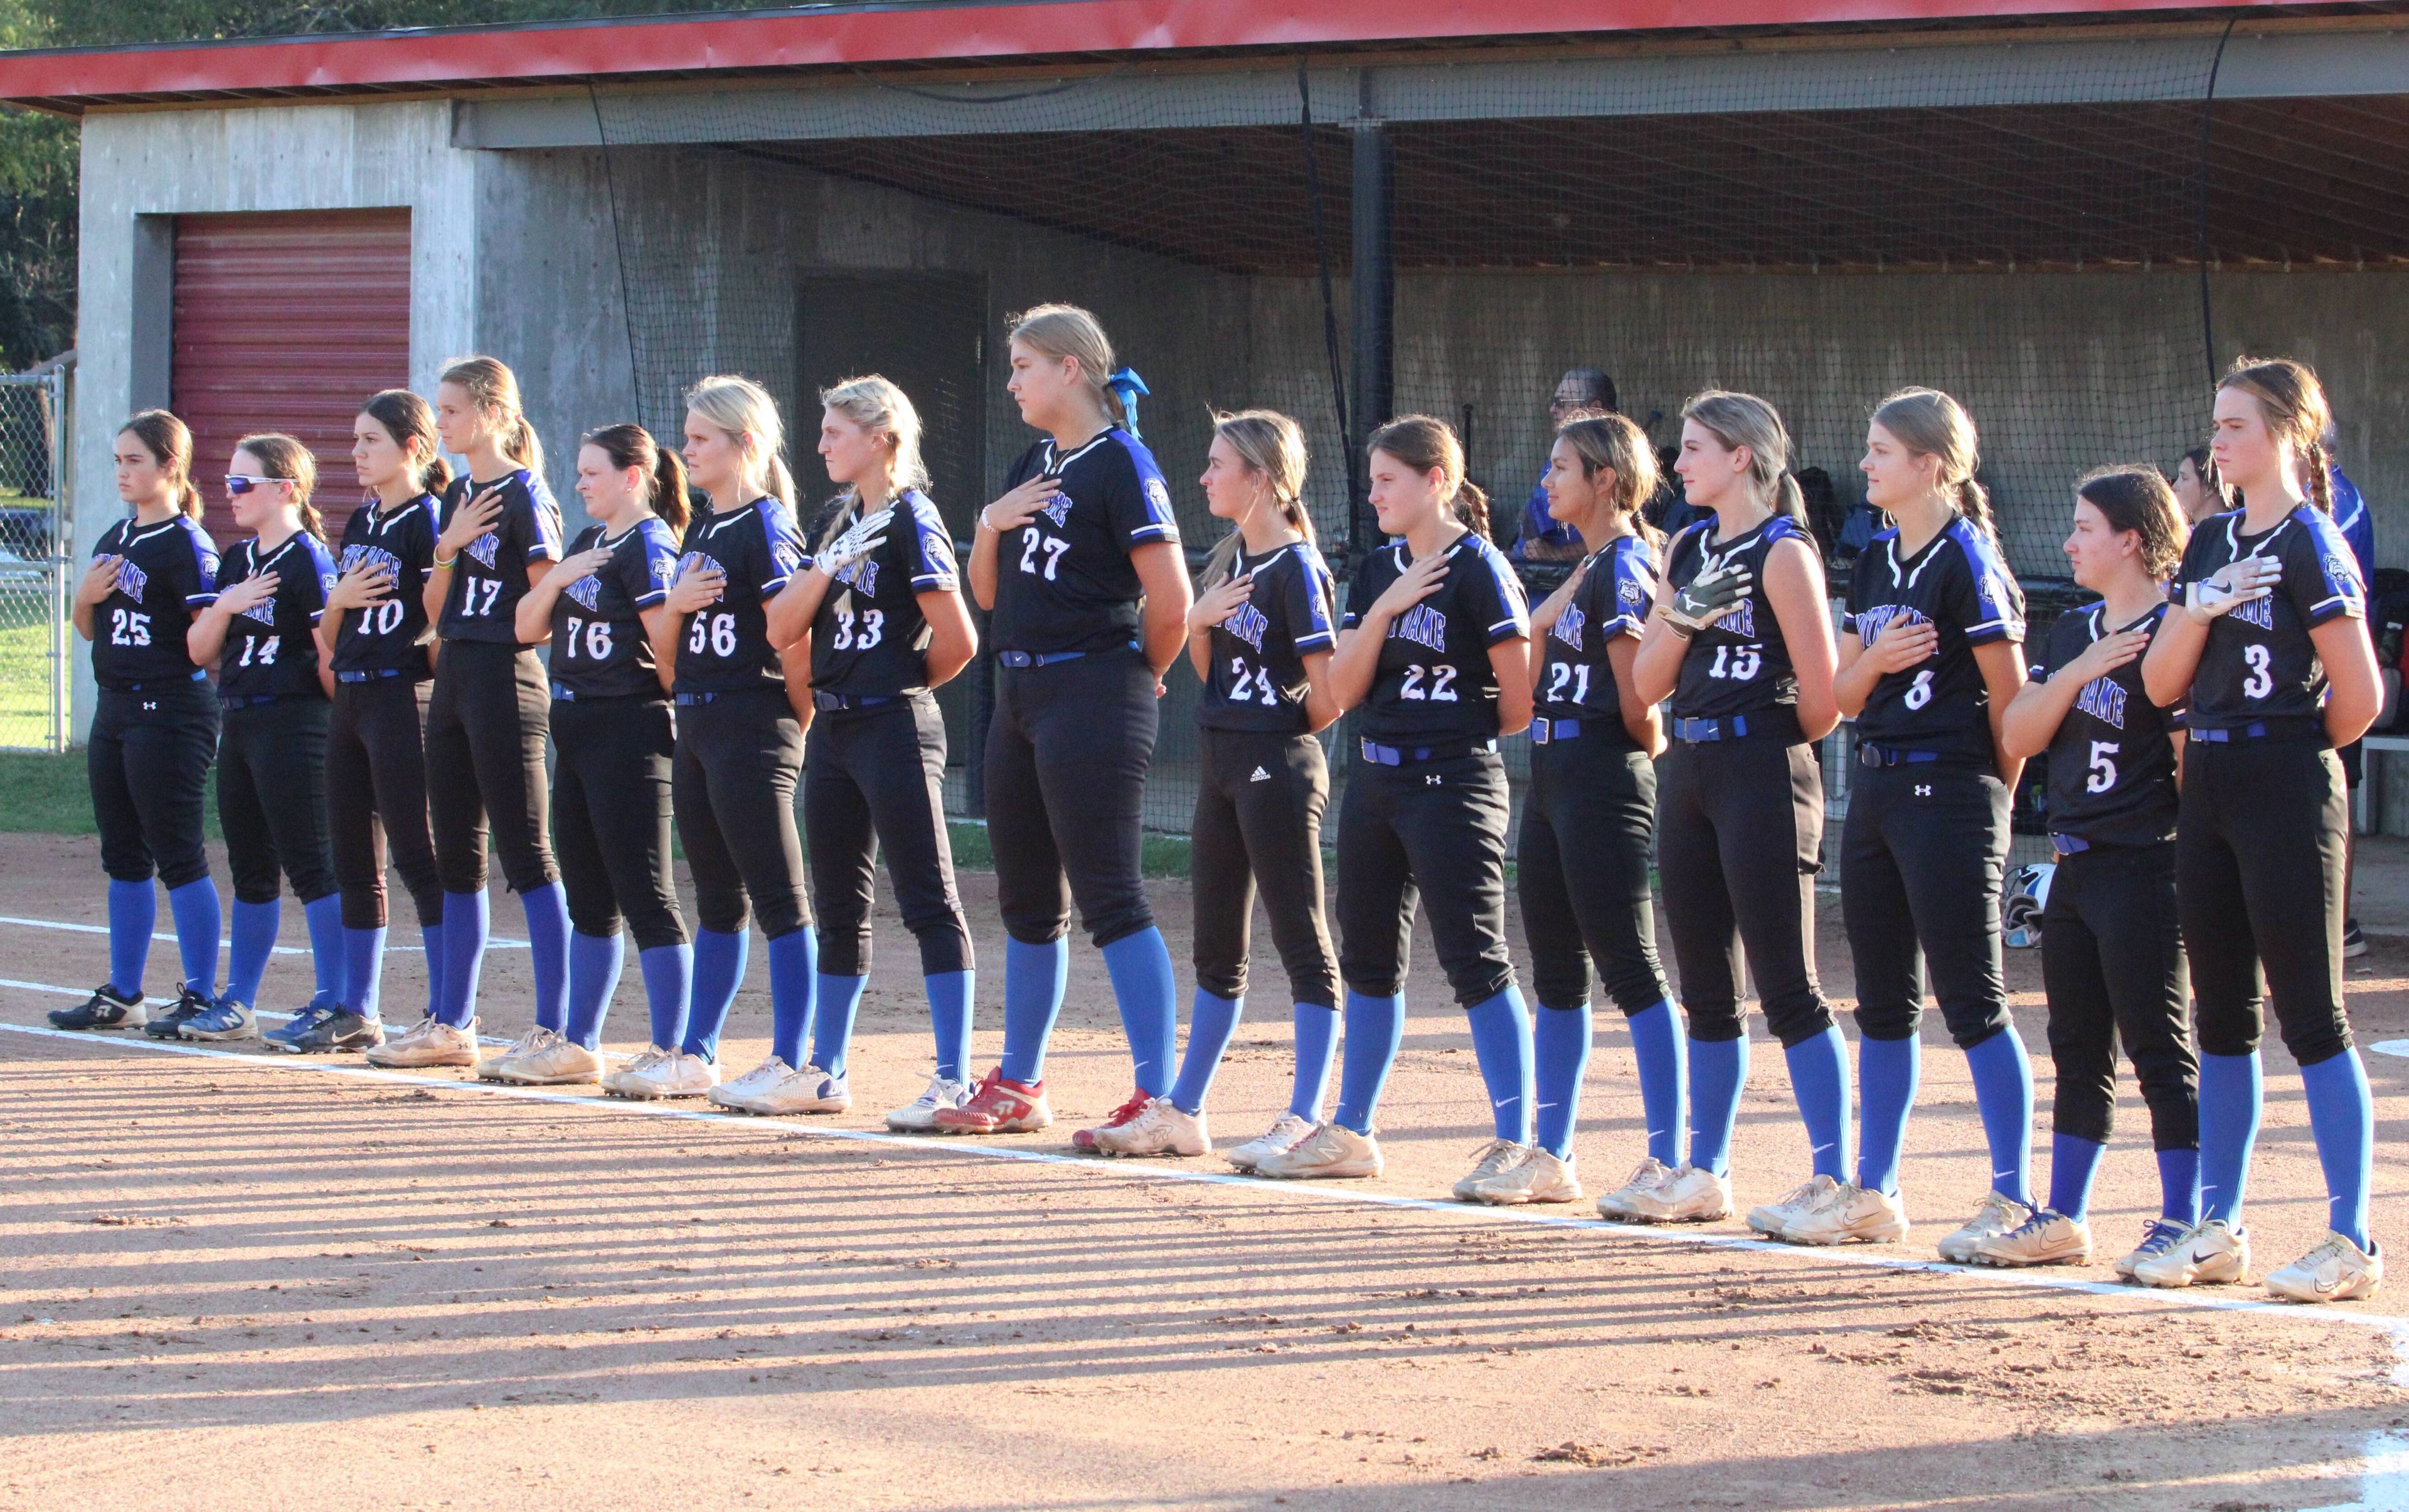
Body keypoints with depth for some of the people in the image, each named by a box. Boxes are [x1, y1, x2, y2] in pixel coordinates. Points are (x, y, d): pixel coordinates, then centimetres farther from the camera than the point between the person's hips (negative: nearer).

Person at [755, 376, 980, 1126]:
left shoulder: (912, 521, -10)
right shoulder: (841, 522, 14)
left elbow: (958, 641, -15)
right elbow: (781, 627, 7)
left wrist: (900, 684, 1)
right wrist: (827, 566, -9)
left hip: (894, 729, -9)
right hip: (834, 728, 9)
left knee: (929, 902, -9)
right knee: (838, 904, 14)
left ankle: (955, 1082, -11)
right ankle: (823, 1073, 22)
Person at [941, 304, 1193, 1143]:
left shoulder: (1120, 463, -11)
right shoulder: (1033, 464, 15)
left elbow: (1170, 597, -17)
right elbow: (987, 592, 17)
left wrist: (1143, 674, -2)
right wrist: (992, 522, -1)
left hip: (1091, 697, -9)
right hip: (1021, 694, 9)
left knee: (1109, 896, -11)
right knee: (1027, 898, 15)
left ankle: (1159, 1098, -11)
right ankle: (1018, 1087, 25)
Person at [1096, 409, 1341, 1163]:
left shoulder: (1295, 568, -13)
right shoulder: (1228, 560, 13)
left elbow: (1327, 694, -16)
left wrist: (1289, 732, 0)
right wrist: (1198, 621, -3)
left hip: (1278, 768, -9)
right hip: (1222, 763, 9)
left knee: (1302, 942, -5)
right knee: (1216, 949, 14)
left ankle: (1306, 1120, -5)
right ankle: (1181, 1114, 20)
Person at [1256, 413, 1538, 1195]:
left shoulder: (1478, 569, -10)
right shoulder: (1377, 572, 12)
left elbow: (1521, 699, -11)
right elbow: (1344, 688, 4)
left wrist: (1461, 731, 4)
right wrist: (1383, 609, -8)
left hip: (1453, 786, -8)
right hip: (1376, 779, 8)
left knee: (1476, 960, -9)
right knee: (1367, 956, 13)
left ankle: (1517, 1141, -7)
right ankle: (1351, 1133, 23)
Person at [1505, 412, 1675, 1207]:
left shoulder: (1624, 565, -12)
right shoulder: (1586, 568, 17)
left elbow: (1636, 697, -17)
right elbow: (1541, 682, 17)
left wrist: (1652, 745, 0)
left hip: (1602, 777, -10)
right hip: (1553, 775, 10)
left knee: (1630, 970, -8)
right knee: (1555, 971, 12)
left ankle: (1669, 1162, -6)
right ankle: (1550, 1157, 18)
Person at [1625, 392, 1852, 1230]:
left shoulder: (1783, 554, -10)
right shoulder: (1687, 549, 13)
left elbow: (1822, 700, -12)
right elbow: (1647, 683, 10)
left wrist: (1771, 744, 4)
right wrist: (1682, 615, -7)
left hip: (1762, 775, -8)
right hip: (1689, 769, 8)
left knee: (1788, 988, -8)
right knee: (1706, 987, 13)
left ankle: (1835, 1180, -5)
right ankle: (1702, 1175, 20)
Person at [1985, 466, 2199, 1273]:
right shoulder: (2072, 634, 14)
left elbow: (2197, 759, -13)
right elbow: (2017, 736, 6)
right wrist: (2076, 672, -9)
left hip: (2143, 867, -8)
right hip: (2074, 866, 8)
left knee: (2159, 1048, -6)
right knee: (2078, 1049, 13)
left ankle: (2182, 1222, -1)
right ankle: (2063, 1220, 19)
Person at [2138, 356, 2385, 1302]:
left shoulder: (2311, 547, -9)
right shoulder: (2211, 544, 13)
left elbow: (2360, 699, -14)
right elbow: (2161, 684, 7)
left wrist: (2295, 747, 2)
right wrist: (2200, 608, -9)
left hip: (2285, 796, -8)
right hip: (2208, 790, 8)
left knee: (2310, 1015, -6)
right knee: (2222, 1014, 12)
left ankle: (2352, 1242, -4)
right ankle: (2218, 1230, 19)